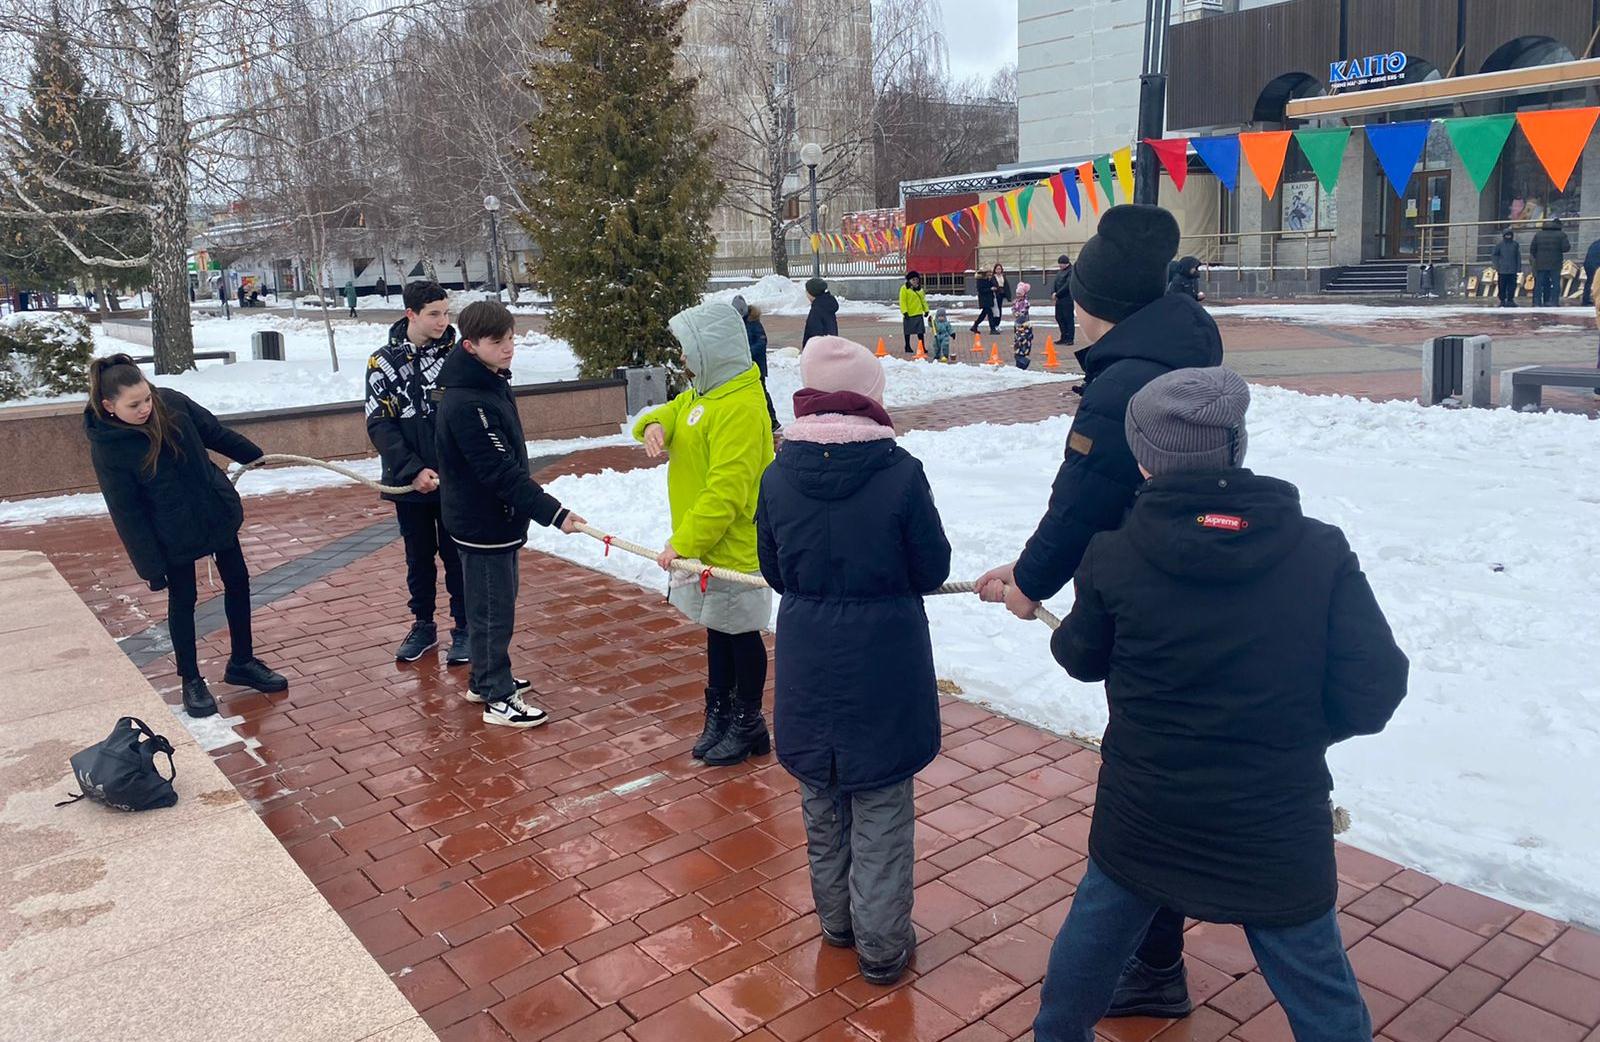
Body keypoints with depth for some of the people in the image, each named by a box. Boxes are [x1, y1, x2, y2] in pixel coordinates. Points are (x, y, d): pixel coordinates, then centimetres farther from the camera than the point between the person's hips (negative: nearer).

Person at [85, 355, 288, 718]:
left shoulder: (172, 403, -12)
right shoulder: (107, 447, -22)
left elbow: (216, 434, 6)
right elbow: (127, 513, -17)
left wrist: (256, 456, 17)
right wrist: (151, 566, -15)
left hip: (219, 510, 5)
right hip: (174, 534, -5)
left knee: (237, 583, 13)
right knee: (183, 600, 8)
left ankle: (242, 663, 30)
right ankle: (191, 681, 26)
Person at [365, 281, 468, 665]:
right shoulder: (383, 362, -4)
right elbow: (379, 424, -7)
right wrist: (414, 470, -17)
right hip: (410, 482, 1)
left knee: (456, 554, 7)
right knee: (418, 556, 15)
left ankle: (464, 627, 19)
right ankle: (423, 625, 30)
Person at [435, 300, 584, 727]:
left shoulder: (492, 383, 6)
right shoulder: (466, 402, -26)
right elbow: (502, 472, -29)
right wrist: (554, 513, -30)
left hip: (497, 519, 10)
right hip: (482, 523, -10)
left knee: (496, 603, 21)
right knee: (492, 610, 1)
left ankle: (486, 680, 35)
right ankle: (498, 699, 14)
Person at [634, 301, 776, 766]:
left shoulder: (740, 408, -24)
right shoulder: (701, 394, 8)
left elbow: (726, 490, -28)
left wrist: (683, 541, -26)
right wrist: (655, 425, -10)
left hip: (734, 548, -9)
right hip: (706, 544, 9)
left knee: (740, 634, 6)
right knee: (717, 630, 19)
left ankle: (748, 724, 22)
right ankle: (719, 714, 34)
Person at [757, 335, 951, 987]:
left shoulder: (778, 476, -8)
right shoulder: (900, 473, -17)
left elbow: (774, 571, 2)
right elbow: (933, 570, -8)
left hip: (807, 659, 3)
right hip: (886, 660, -3)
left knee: (821, 800, 21)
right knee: (881, 809, 11)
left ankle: (836, 920, 38)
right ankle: (881, 945, 23)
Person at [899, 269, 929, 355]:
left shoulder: (920, 289, 13)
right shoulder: (904, 289, -7)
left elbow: (923, 300, 19)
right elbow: (902, 301, -11)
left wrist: (926, 310, 13)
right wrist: (904, 312, -17)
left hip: (919, 314, 5)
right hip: (909, 314, -5)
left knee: (921, 331, 3)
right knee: (907, 331, 7)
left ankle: (922, 347, 7)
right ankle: (907, 347, 18)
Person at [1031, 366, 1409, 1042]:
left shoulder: (1113, 559, -15)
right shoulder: (1322, 553, -14)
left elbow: (1080, 658, 2)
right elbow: (1374, 691, -12)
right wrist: (1293, 727, 6)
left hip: (1142, 818, 1)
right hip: (1277, 828, 0)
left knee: (1092, 937, 26)